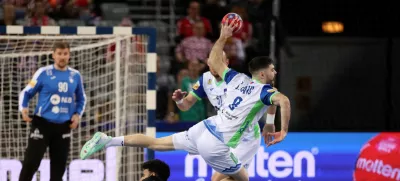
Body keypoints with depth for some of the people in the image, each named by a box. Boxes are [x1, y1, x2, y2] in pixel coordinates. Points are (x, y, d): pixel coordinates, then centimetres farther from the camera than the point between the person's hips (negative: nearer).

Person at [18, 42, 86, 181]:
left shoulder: (75, 76, 6)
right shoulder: (43, 73, -5)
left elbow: (81, 99, 20)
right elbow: (26, 92, 2)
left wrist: (78, 114, 3)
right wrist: (23, 108, -16)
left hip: (63, 127, 4)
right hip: (42, 124, -4)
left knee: (59, 167, 9)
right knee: (31, 163, -9)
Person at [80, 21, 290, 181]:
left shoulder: (238, 78, 10)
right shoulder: (263, 90, -9)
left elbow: (213, 61, 25)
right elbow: (284, 101, -30)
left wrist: (223, 37, 33)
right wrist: (283, 131, -22)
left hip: (203, 129, 7)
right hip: (216, 146, -7)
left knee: (156, 143, 16)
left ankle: (107, 140, 7)